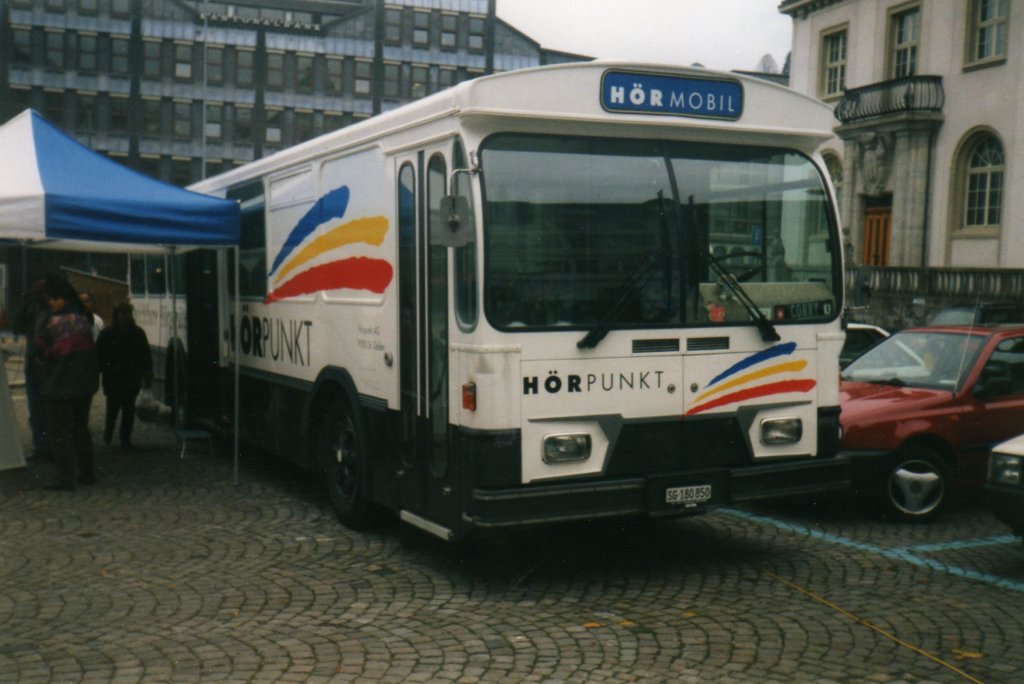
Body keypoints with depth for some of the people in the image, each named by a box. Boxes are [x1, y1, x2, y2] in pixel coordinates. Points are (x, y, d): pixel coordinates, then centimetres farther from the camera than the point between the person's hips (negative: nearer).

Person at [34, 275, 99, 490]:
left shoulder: (57, 321, -16)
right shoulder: (83, 319, 7)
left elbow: (41, 347, -15)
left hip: (61, 384, -7)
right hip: (86, 383, 8)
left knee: (59, 431, 0)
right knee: (80, 428, 18)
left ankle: (66, 477, -4)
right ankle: (87, 473, 23)